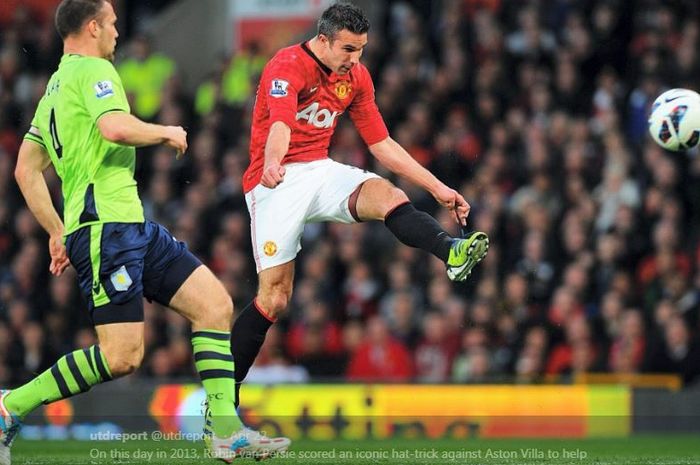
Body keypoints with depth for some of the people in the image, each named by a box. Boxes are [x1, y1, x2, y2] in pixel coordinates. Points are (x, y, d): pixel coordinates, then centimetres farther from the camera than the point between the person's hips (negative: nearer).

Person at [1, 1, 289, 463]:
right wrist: (167, 133, -9)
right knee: (122, 356, -13)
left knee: (215, 304, 4)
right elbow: (115, 127, -27)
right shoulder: (94, 70, -7)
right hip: (106, 228, -10)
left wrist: (57, 231, 25)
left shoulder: (55, 86, 21)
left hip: (133, 228, 10)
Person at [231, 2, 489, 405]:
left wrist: (437, 188, 9)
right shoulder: (288, 66, -14)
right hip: (277, 180, -5)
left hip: (320, 171, 5)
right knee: (274, 296, -9)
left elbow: (382, 144, 14)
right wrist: (272, 164, -54)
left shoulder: (356, 77, 9)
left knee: (387, 195, -26)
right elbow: (280, 122, -33)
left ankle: (452, 253, -53)